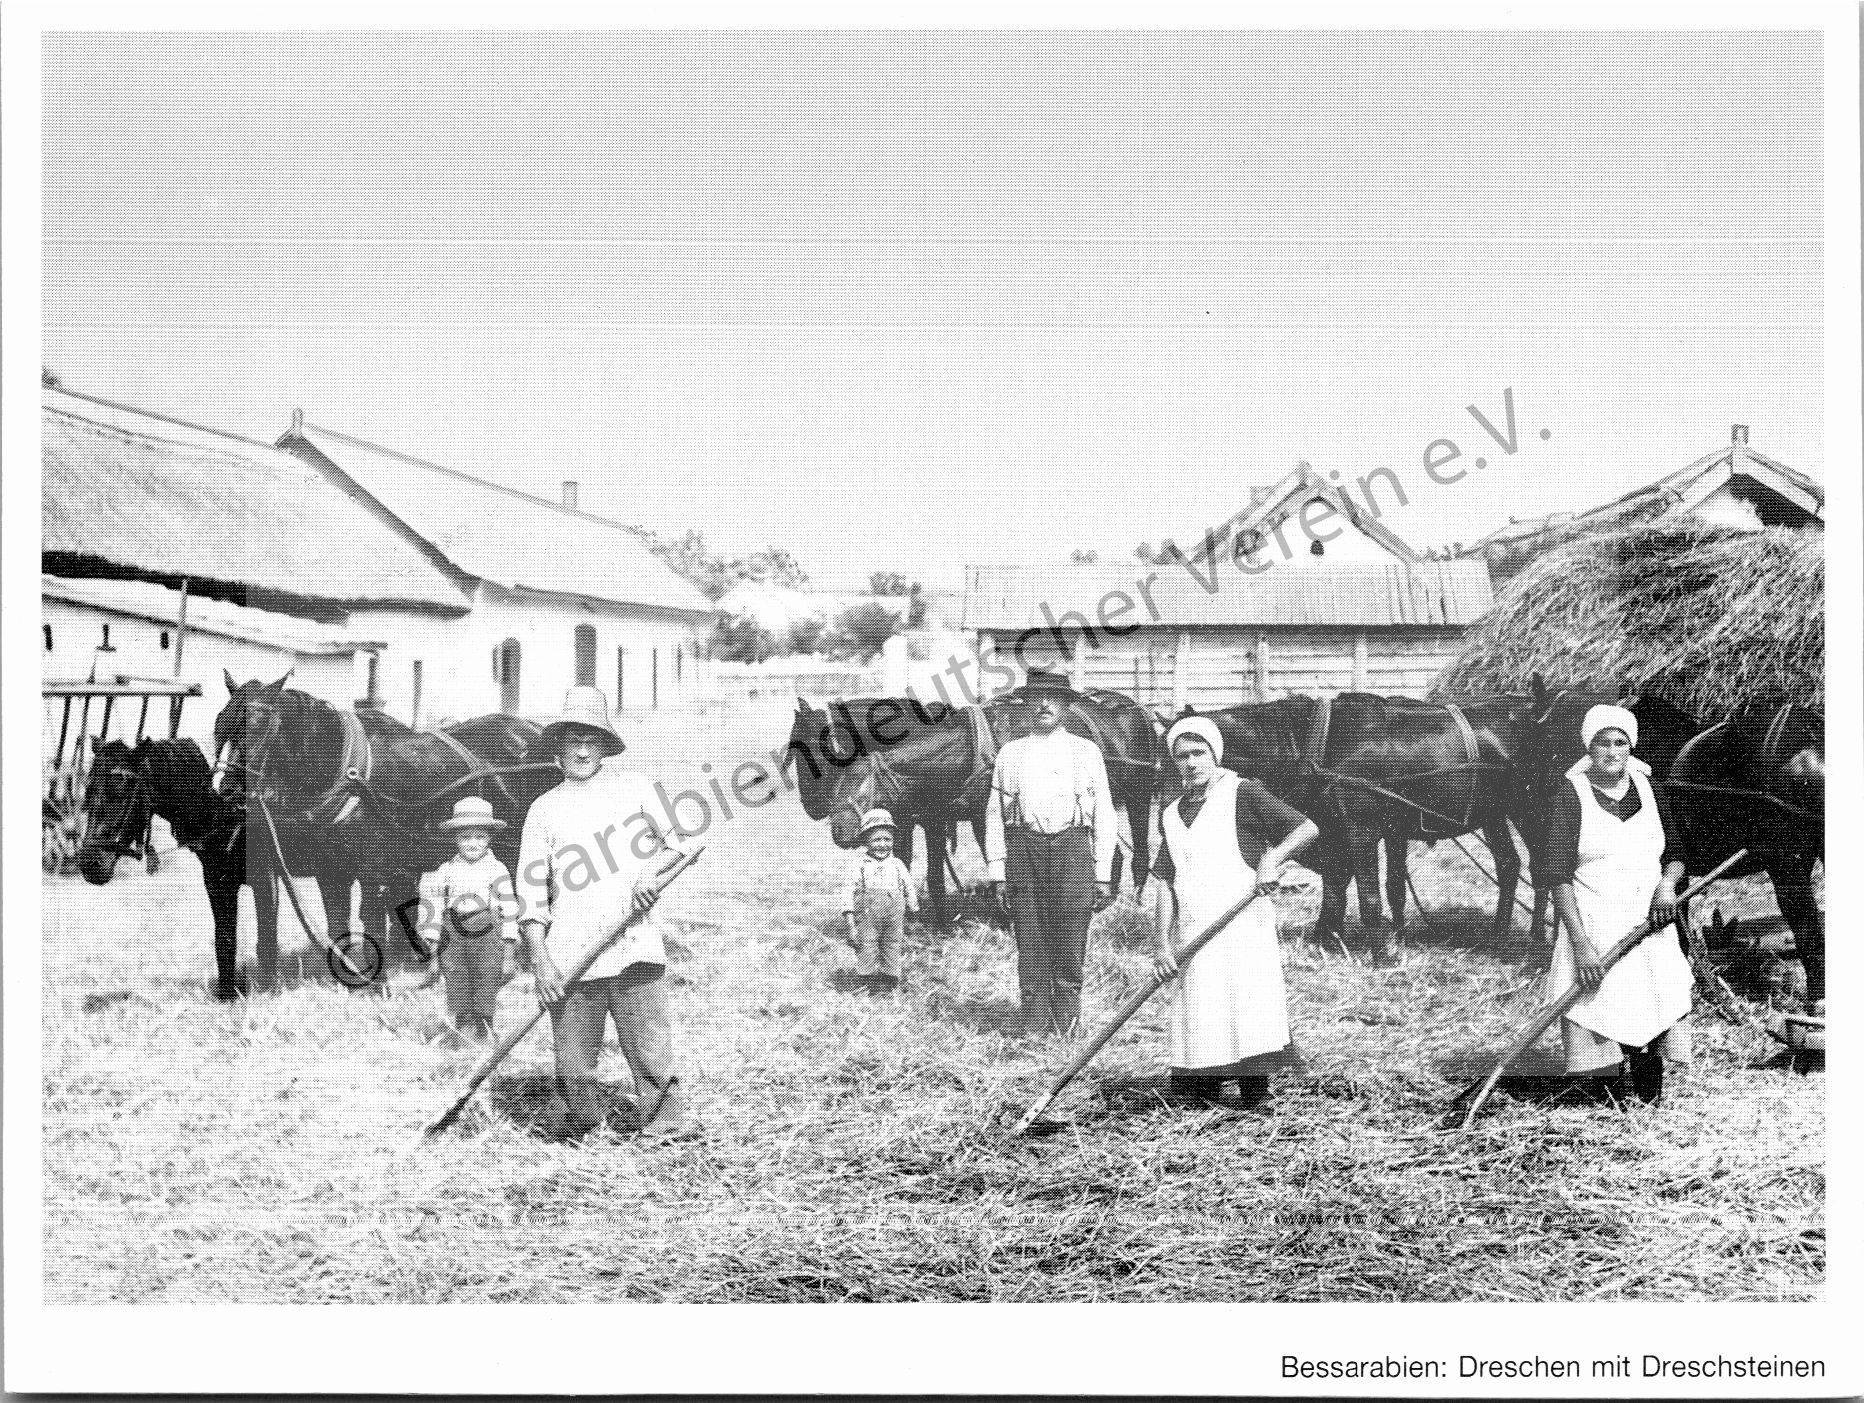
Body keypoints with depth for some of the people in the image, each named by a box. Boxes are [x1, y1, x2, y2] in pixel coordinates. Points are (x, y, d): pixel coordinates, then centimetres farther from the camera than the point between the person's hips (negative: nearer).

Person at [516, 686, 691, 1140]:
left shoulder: (633, 787, 12)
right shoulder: (544, 809, 10)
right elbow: (531, 896, 6)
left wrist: (653, 870, -7)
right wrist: (540, 960, -4)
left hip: (635, 948, 0)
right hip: (571, 958, 0)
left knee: (652, 1053, -5)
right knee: (573, 1064, 0)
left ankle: (669, 1133, 3)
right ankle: (570, 1140, 14)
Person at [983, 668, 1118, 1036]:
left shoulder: (1086, 752, 13)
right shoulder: (1010, 753, 15)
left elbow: (1104, 815, 10)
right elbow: (994, 815, 13)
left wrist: (1103, 875, 4)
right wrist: (996, 871, 4)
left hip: (1072, 852, -1)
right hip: (1024, 850, 1)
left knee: (1069, 951, -3)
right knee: (1030, 950, 1)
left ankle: (1066, 1030, 4)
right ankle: (1034, 1030, 6)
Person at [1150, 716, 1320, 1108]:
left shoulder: (1243, 794, 1)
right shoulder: (1172, 815, 16)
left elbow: (1307, 828, -4)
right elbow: (1166, 885, 14)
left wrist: (1272, 858, -19)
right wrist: (1161, 943, 5)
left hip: (1245, 927, -5)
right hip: (1194, 936, 5)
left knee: (1249, 1013, -10)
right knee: (1196, 1015, 1)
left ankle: (1256, 1095, -4)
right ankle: (1204, 1088, 9)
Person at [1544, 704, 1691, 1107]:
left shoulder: (1649, 790, 8)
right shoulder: (1571, 795, -6)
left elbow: (1675, 854, 19)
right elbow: (1559, 876, -11)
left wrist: (1667, 883, -6)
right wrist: (1581, 945, -18)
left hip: (1649, 924, 4)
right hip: (1595, 926, -4)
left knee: (1653, 1023, 1)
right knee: (1606, 1025, -7)